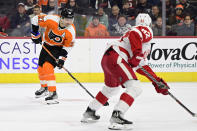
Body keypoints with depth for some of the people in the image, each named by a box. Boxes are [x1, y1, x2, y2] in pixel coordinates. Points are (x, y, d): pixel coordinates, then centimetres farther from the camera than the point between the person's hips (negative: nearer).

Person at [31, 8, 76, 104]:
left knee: (47, 67, -24)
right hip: (47, 45, 4)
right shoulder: (52, 20, -28)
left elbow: (67, 46, -12)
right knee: (41, 68, 12)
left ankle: (53, 93, -24)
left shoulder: (71, 31, -26)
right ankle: (44, 88, 40)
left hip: (58, 48, -4)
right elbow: (35, 19, -14)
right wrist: (35, 35, -12)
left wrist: (62, 58, -19)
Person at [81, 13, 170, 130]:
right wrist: (136, 54, -21)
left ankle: (89, 112, 44)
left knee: (111, 88, 32)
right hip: (116, 58, -10)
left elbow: (141, 65, 31)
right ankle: (116, 116, -28)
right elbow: (134, 34, -20)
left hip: (106, 59, 10)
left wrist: (157, 81, 29)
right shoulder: (146, 30, 3)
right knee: (135, 87, -16)